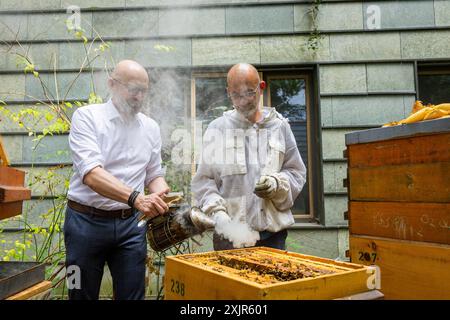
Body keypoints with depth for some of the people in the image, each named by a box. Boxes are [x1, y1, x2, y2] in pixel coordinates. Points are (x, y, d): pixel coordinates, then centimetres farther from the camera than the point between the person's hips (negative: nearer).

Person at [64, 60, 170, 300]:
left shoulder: (151, 127, 7)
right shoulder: (87, 116, -8)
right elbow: (91, 174, -22)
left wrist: (161, 196, -9)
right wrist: (136, 198, -35)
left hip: (130, 224, 3)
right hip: (87, 221, -3)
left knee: (132, 294, 9)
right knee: (83, 294, 13)